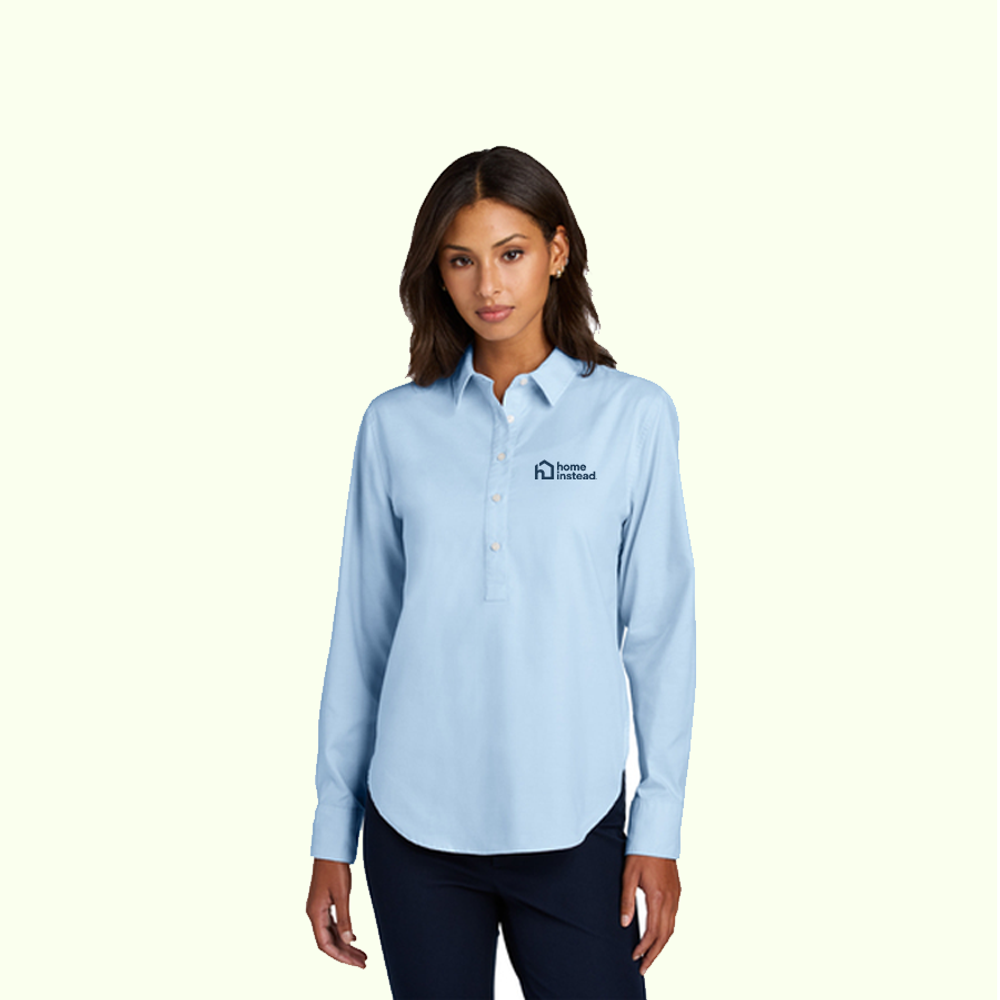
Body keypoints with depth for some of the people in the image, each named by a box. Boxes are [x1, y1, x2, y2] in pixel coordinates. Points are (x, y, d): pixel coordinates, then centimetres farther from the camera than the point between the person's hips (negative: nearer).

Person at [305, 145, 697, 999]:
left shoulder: (634, 415, -1)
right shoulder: (396, 425, 3)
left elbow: (659, 631, 0)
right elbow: (361, 634, 6)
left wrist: (659, 826, -3)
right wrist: (333, 833, 7)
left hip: (571, 824, -1)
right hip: (416, 826, 2)